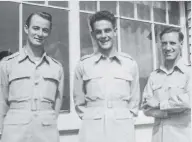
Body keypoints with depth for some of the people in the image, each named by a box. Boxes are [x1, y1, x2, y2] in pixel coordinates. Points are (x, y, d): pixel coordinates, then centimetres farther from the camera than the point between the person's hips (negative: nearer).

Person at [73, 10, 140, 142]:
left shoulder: (130, 64, 5)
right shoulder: (83, 64, 3)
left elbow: (134, 101, 10)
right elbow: (79, 101, 9)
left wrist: (124, 119, 3)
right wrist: (90, 119, 3)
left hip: (123, 130, 1)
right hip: (92, 131, 0)